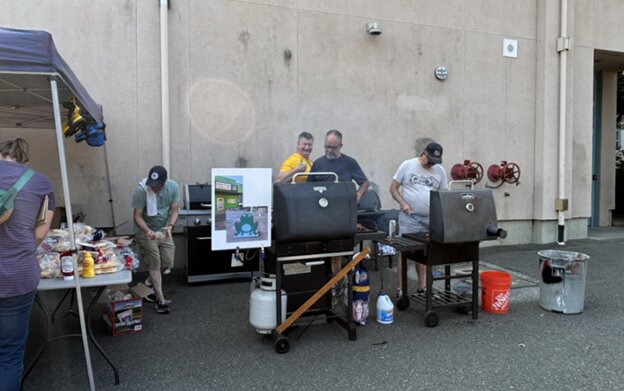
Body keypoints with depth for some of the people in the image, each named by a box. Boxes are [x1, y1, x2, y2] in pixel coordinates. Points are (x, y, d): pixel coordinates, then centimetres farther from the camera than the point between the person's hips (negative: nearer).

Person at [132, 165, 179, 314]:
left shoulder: (173, 187, -15)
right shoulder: (141, 190, -25)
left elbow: (174, 210, -9)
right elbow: (137, 216, -19)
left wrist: (169, 226, -27)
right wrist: (147, 231, -36)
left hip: (164, 230, 4)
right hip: (145, 231, -4)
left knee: (168, 262, 5)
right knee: (155, 264, -5)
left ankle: (151, 282, 36)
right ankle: (161, 300, 5)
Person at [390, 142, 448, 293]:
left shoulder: (440, 171, 7)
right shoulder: (407, 165, -2)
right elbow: (393, 188, 1)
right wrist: (403, 203, -13)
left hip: (430, 218, 3)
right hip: (409, 217, -3)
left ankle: (422, 286, 25)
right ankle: (401, 288, 2)